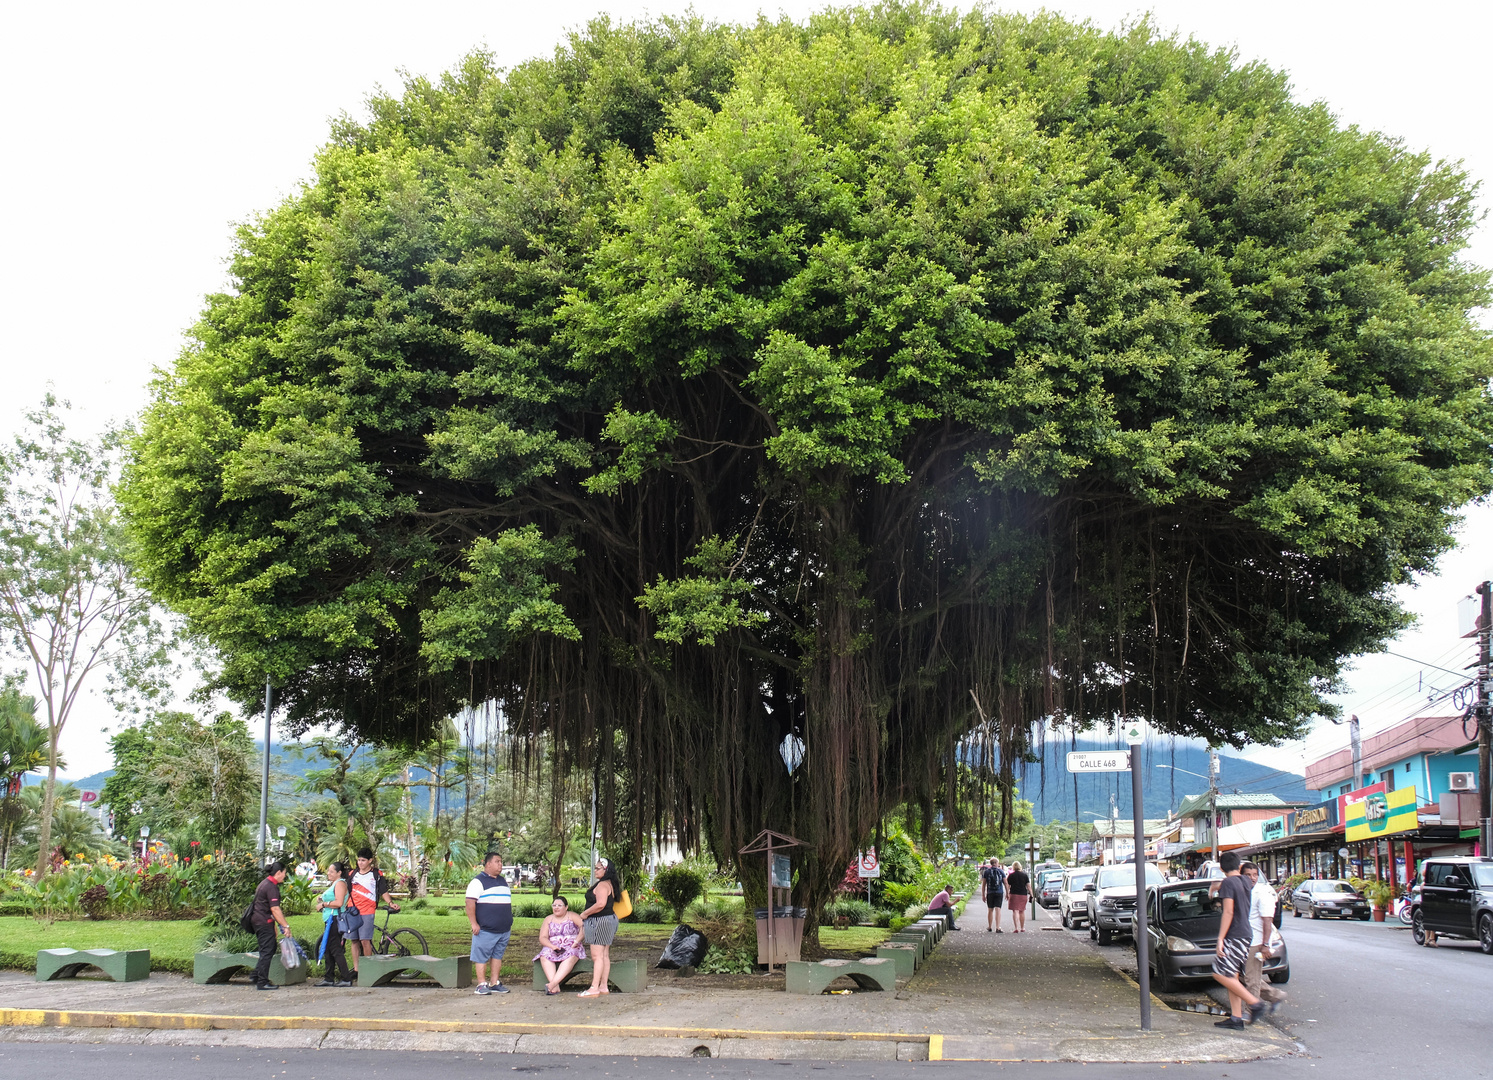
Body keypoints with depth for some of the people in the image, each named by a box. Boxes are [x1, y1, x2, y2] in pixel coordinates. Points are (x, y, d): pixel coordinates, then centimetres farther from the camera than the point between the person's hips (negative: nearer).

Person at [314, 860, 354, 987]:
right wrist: (321, 900, 16)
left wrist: (323, 904, -14)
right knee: (327, 950, 11)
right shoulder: (334, 884, 22)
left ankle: (346, 979, -10)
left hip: (335, 919, -11)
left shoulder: (340, 883, -11)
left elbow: (338, 903, -23)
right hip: (330, 920, 11)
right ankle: (329, 978, 16)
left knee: (335, 950, -10)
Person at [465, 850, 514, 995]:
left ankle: (495, 983, 13)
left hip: (504, 929, 7)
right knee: (482, 957, -4)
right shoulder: (478, 881, -5)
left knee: (498, 955, 8)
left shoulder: (503, 881, 19)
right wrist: (474, 923, -17)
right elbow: (470, 904, -11)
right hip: (486, 929, -7)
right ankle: (482, 984, -2)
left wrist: (509, 923, 24)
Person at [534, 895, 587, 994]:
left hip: (571, 948, -2)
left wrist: (576, 941, -22)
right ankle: (555, 987, -45)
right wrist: (552, 946, -15)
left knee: (570, 956, -38)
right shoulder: (548, 919, 13)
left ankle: (552, 984, -51)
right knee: (544, 956, -32)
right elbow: (542, 938, 4)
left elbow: (584, 927, -10)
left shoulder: (572, 916, 5)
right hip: (552, 948, 2)